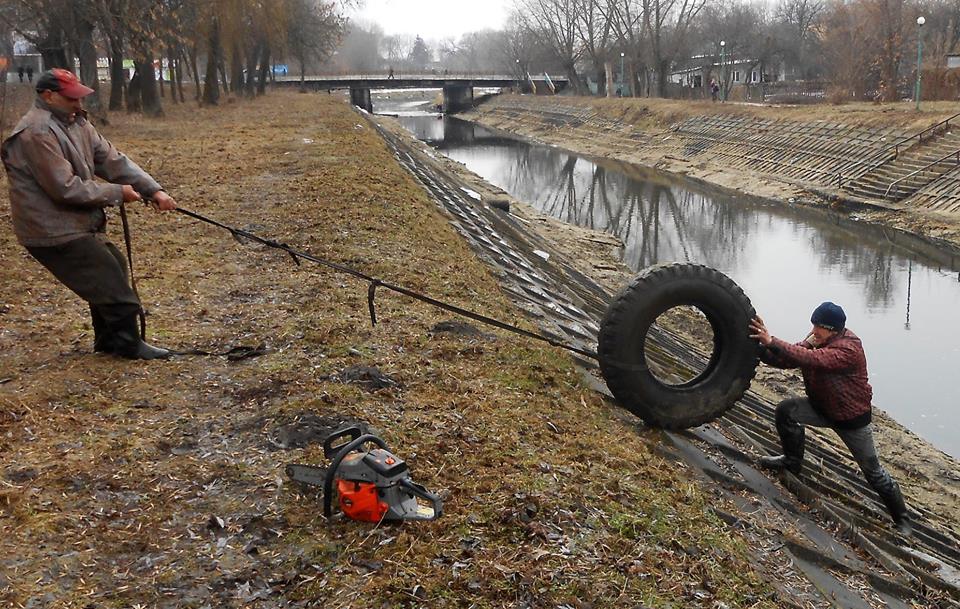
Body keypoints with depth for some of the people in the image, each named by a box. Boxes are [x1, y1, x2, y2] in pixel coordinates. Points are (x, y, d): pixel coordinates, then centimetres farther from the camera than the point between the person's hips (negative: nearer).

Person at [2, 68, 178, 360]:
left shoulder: (75, 122, 9)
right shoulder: (37, 133, -21)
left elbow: (112, 160, 3)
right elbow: (66, 188, -24)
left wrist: (154, 190, -7)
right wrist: (117, 193, -15)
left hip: (77, 224, 10)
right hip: (55, 231, -10)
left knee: (111, 269, 17)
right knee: (111, 280, -6)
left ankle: (109, 340, 30)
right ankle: (128, 343, 8)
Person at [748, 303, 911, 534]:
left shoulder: (848, 350, -32)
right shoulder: (815, 340, -9)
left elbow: (811, 359, -46)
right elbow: (786, 359, -14)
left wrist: (772, 342, -50)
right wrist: (760, 349, -33)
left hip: (853, 418, -6)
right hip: (823, 408, 6)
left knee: (873, 472, 3)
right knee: (786, 410, -16)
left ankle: (901, 518, 25)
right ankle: (792, 463, 5)